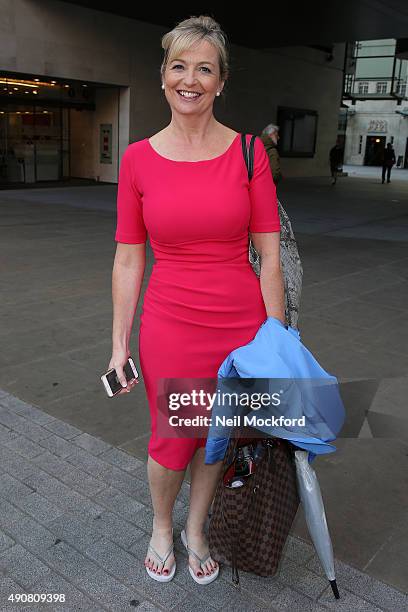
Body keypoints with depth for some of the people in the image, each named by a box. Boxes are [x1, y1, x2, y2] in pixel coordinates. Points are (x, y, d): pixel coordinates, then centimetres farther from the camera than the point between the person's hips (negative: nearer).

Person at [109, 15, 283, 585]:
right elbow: (128, 260, 0)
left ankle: (195, 529, 46)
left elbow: (269, 256, -4)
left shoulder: (248, 151, -4)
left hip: (241, 323, 1)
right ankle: (161, 526, 46)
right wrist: (119, 345, 0)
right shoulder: (138, 158, -3)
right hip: (169, 325, 0)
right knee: (172, 441, 14)